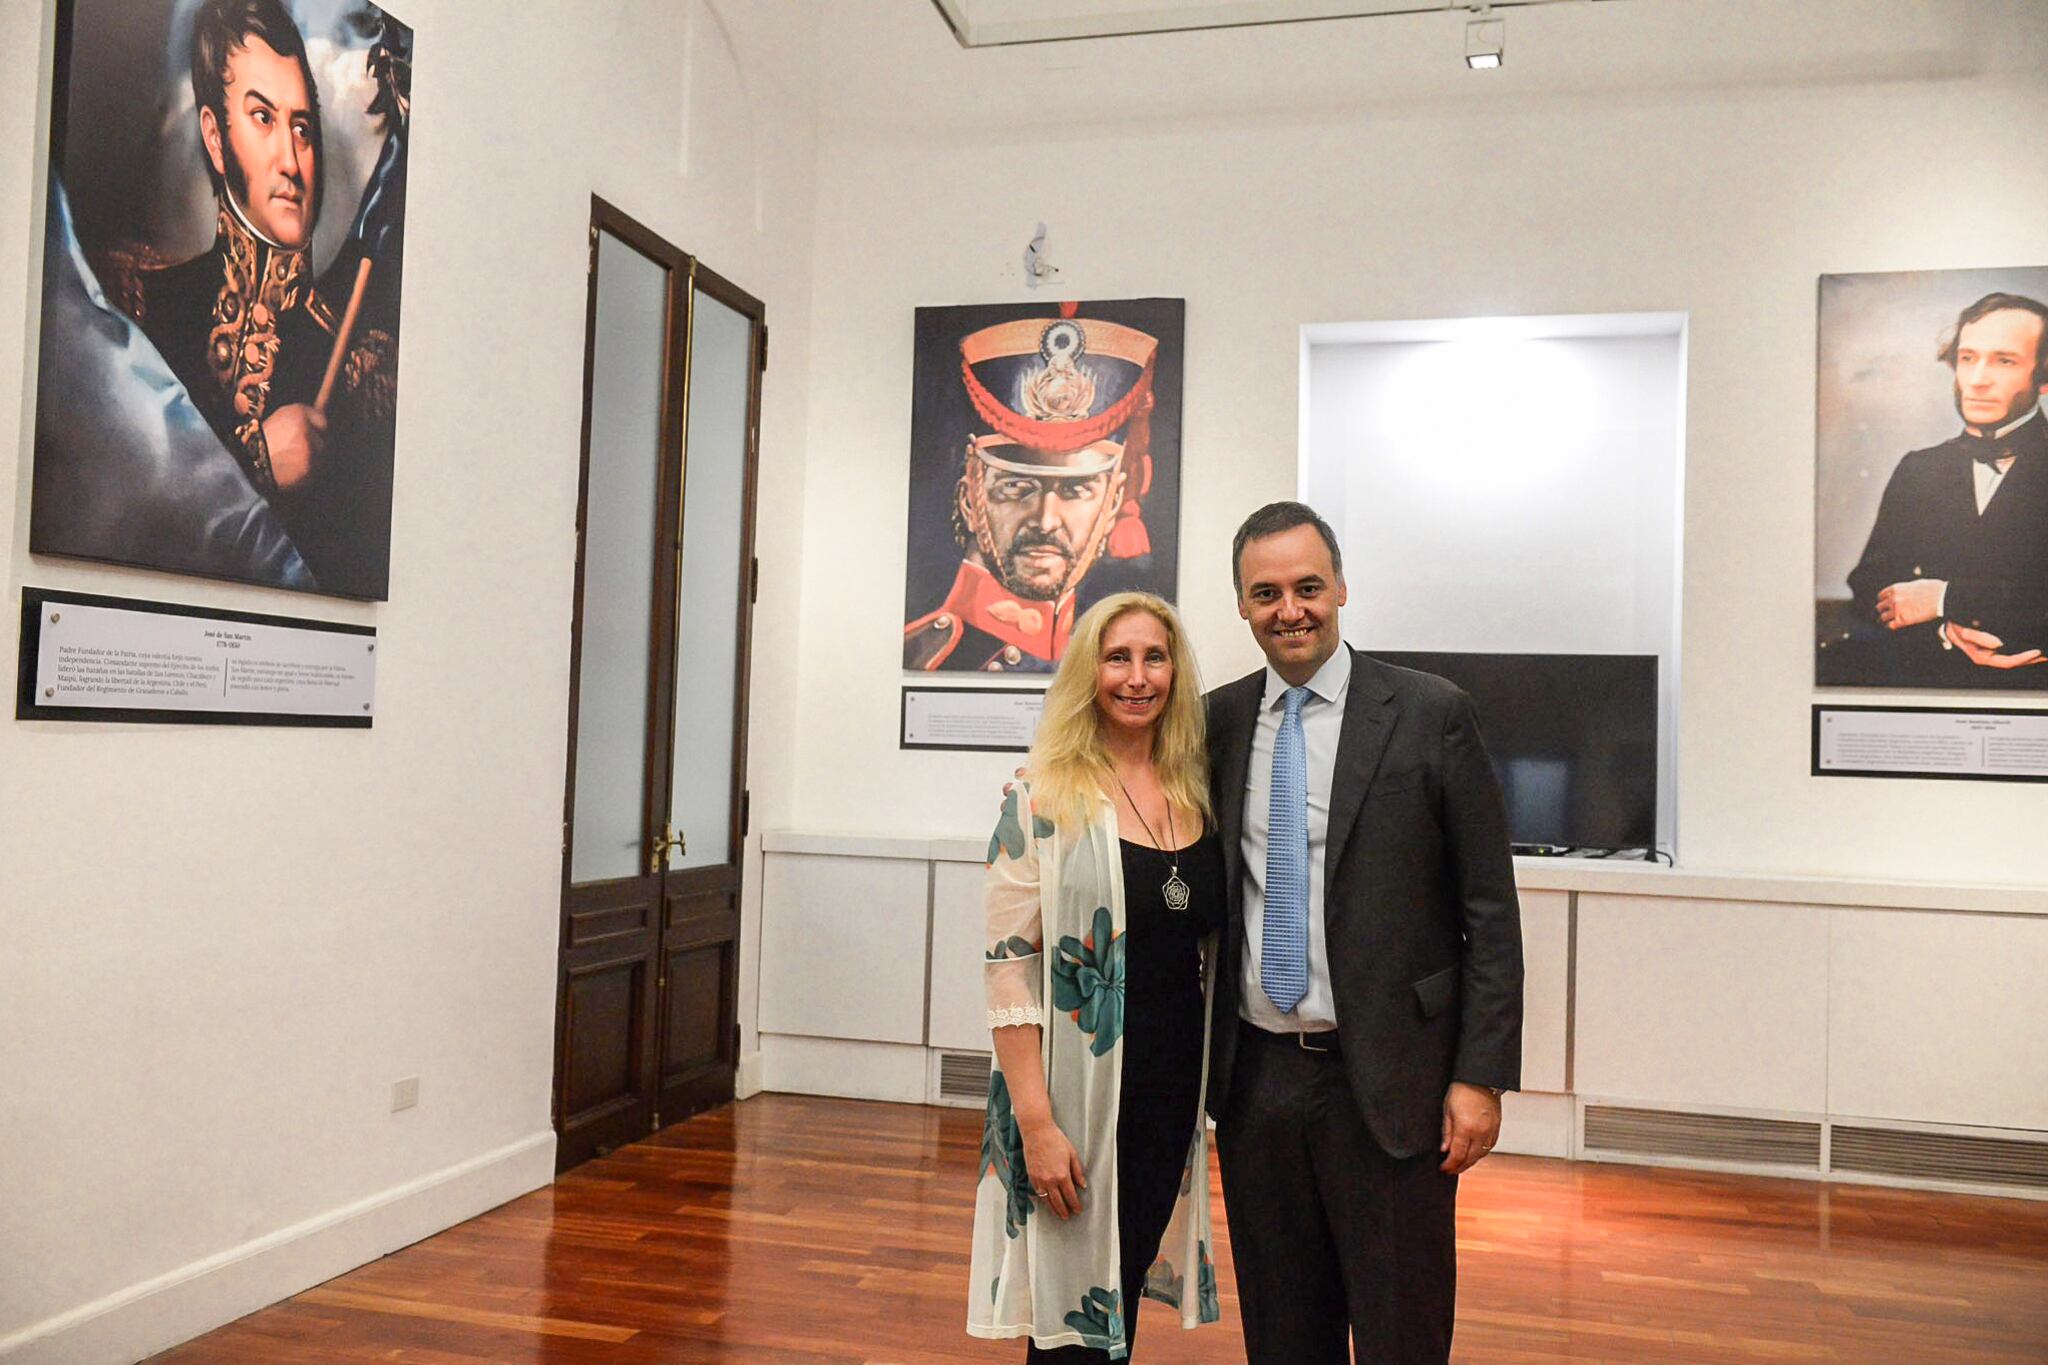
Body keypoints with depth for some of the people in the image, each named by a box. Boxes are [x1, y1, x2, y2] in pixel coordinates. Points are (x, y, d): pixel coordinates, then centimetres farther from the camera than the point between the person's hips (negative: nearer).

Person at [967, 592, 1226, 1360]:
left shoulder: (1197, 793, 6)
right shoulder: (1043, 797, -10)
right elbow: (1007, 964, -12)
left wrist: (1210, 1087, 6)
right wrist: (1037, 1122, -17)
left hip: (1172, 1092, 5)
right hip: (1076, 1090, -5)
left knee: (1123, 1296, 17)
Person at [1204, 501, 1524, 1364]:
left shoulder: (1430, 715, -5)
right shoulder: (1217, 721, 6)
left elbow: (1490, 911, -5)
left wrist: (1481, 1077, -8)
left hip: (1388, 1082, -3)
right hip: (1256, 1076, 4)